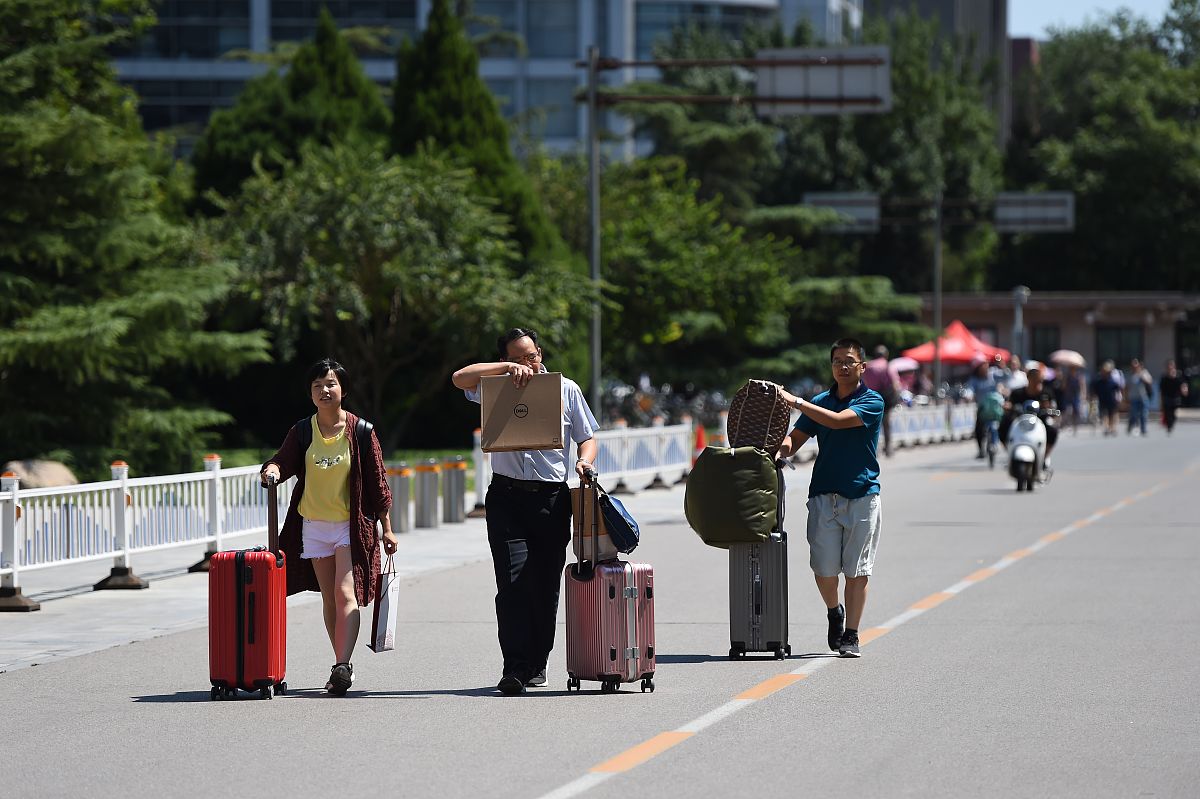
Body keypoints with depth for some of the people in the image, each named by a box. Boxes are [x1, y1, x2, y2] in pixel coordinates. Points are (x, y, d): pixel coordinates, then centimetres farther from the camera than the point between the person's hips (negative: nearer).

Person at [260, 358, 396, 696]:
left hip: (351, 524, -4)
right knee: (328, 598, 8)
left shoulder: (360, 431, -6)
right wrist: (272, 469, -25)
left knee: (345, 593, -17)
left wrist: (387, 528, 0)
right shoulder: (302, 432, 2)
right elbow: (283, 461, 1)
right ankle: (342, 669, 15)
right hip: (314, 525, 4)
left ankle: (343, 665, -28)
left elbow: (377, 480, -1)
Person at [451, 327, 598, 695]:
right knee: (512, 583, -11)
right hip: (507, 496, -1)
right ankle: (515, 668, -16)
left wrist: (585, 460, -7)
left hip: (551, 498, 1)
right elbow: (460, 377, -8)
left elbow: (586, 437, 14)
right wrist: (507, 368, -15)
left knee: (545, 586, 5)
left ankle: (537, 664, 18)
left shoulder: (565, 389, 11)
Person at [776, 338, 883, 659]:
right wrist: (785, 445, -14)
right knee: (824, 569, -3)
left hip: (861, 495, -3)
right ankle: (834, 612, 26)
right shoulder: (820, 402, 12)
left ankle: (850, 635, 5)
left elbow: (839, 421, -18)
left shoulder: (872, 401, -3)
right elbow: (797, 437, 10)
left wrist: (795, 401, -19)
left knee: (856, 570, -3)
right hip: (824, 495, 3)